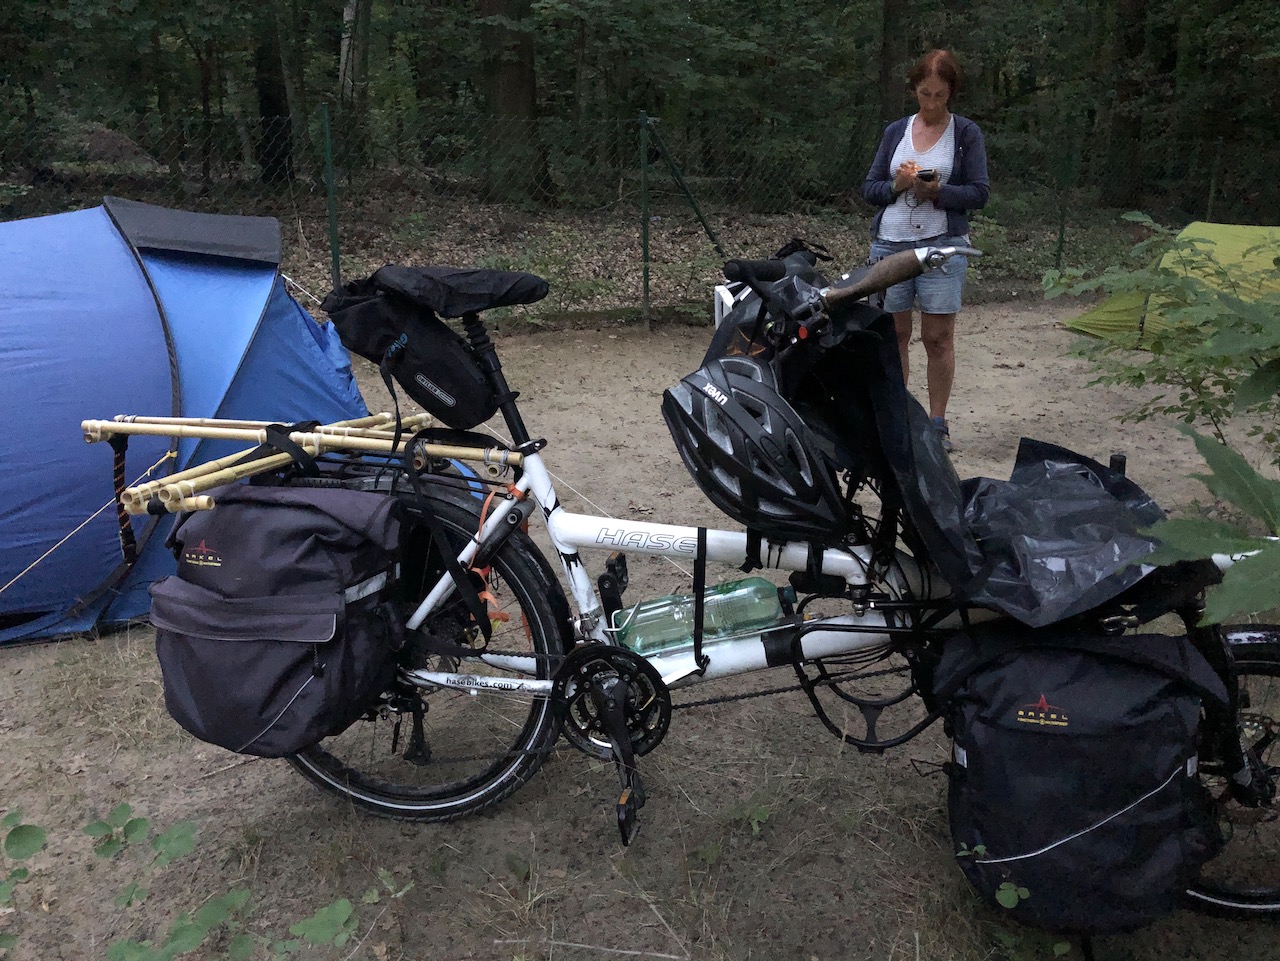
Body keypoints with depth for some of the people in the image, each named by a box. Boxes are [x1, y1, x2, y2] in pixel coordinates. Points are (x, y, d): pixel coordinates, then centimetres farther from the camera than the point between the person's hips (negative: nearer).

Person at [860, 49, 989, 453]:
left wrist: (938, 192, -15)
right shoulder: (895, 131, 14)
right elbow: (869, 188, 11)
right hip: (889, 243, 2)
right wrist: (896, 185, -9)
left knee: (938, 337, -2)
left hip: (942, 245, -2)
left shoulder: (966, 133, 6)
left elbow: (979, 192, 1)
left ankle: (937, 424, 8)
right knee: (893, 333, 1)